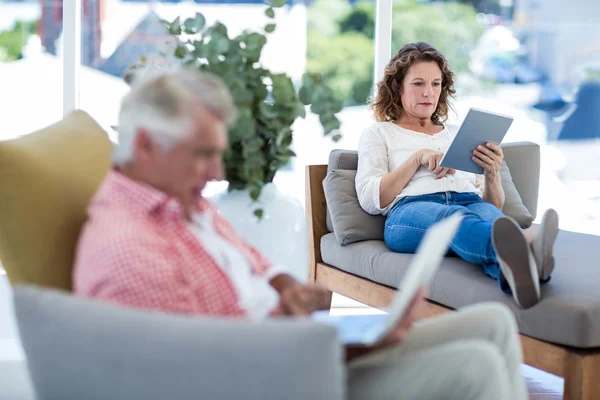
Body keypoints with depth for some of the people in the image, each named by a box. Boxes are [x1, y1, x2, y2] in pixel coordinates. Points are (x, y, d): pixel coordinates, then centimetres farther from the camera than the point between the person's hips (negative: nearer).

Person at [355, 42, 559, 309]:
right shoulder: (378, 134, 23)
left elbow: (494, 205, 24)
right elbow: (369, 199, 5)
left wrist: (492, 173, 1)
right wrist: (418, 158, -2)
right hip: (410, 210, -3)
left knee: (491, 217, -37)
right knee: (454, 218, -41)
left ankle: (513, 268, -73)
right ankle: (521, 248, -74)